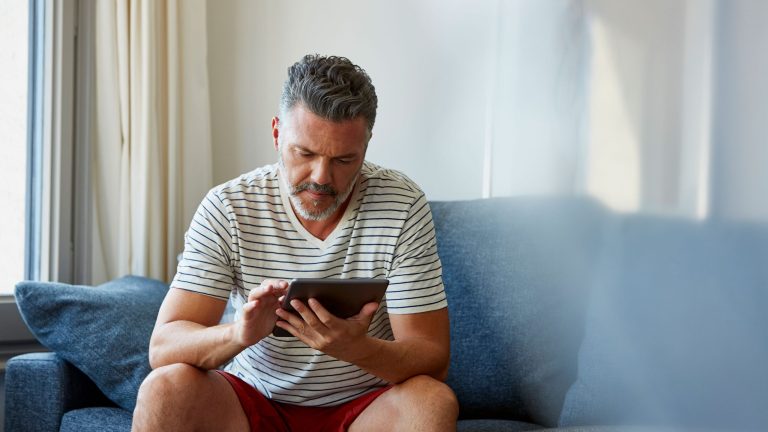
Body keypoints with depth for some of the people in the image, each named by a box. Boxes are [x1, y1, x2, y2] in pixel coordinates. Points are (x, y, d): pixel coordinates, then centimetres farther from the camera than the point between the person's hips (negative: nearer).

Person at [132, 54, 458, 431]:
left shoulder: (402, 207, -12)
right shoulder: (227, 208, -10)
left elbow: (433, 361, -14)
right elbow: (163, 347, -16)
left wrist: (354, 348, -36)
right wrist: (240, 333, -38)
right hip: (254, 400, 0)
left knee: (433, 402, -30)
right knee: (165, 389, -27)